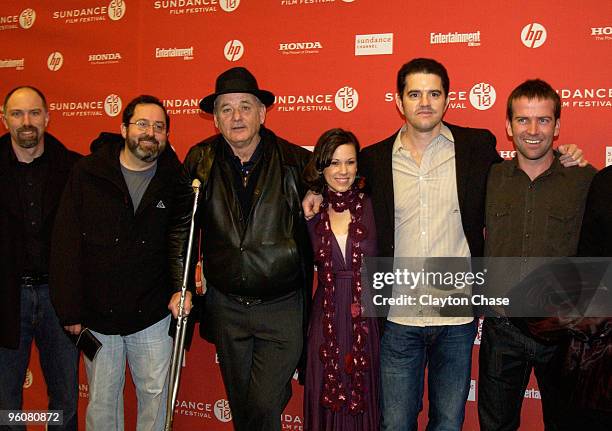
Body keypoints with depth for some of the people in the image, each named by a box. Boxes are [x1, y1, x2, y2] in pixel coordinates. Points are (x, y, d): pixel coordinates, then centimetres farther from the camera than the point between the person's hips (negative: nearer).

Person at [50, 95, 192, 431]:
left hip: (152, 315, 1)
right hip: (96, 313, 0)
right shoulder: (87, 173, -5)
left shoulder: (175, 180, -1)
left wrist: (181, 286, -22)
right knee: (102, 399, 13)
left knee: (155, 394, 12)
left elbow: (181, 233, -3)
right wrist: (70, 310, -7)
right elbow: (65, 244, -5)